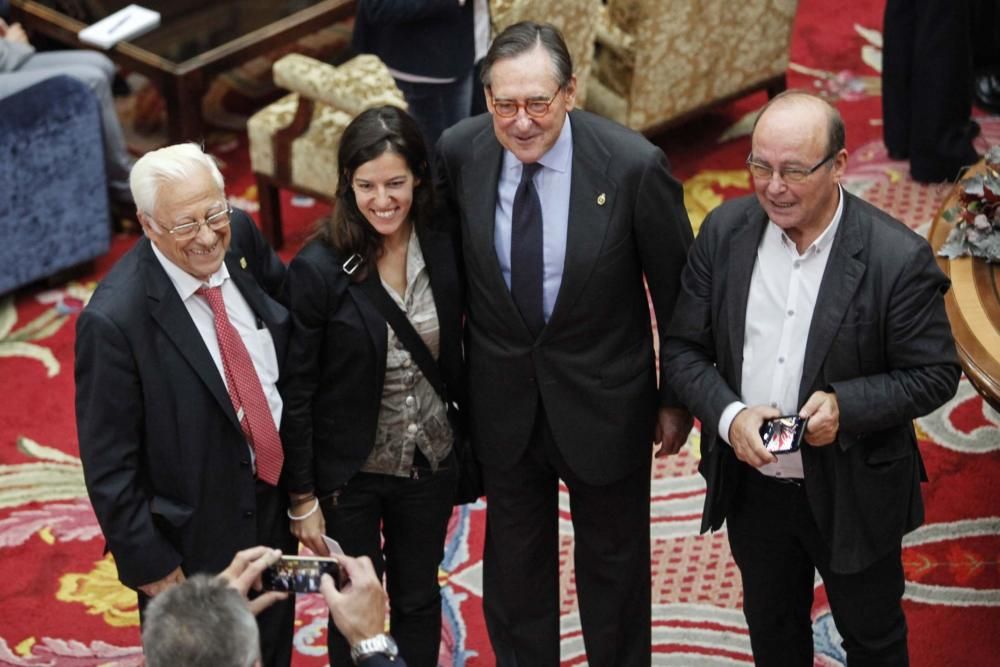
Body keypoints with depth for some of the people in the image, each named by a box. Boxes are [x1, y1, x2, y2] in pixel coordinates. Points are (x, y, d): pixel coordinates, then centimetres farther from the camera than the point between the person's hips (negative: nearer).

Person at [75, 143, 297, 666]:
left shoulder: (240, 236, -12)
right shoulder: (113, 322, -30)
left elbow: (284, 291, 10)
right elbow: (109, 469, -21)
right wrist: (151, 567, -16)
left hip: (274, 507, 6)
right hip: (193, 549, -6)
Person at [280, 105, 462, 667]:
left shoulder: (446, 255, -9)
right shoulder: (317, 270, -20)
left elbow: (454, 361, 5)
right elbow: (296, 393, -14)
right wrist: (303, 498, -10)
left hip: (430, 465, 3)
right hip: (349, 472, -3)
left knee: (419, 600, 21)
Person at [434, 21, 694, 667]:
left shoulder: (633, 165, -23)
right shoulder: (458, 153, -15)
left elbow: (678, 290, -9)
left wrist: (677, 398, -1)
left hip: (604, 398, -2)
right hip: (502, 398, 2)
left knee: (614, 561, 20)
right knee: (515, 561, 21)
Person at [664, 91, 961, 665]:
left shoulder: (898, 258, -21)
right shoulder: (725, 231, -9)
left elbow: (936, 374, -13)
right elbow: (685, 348, -3)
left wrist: (847, 405, -28)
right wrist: (728, 415, -21)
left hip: (853, 494, -3)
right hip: (752, 486, 4)